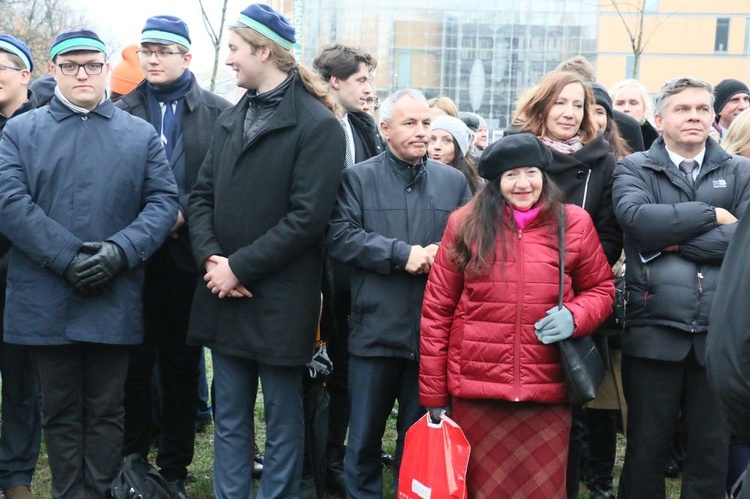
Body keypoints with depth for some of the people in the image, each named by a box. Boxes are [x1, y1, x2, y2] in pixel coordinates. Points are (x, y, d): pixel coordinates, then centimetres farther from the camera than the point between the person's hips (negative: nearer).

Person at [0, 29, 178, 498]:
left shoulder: (141, 135, 10)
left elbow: (164, 201, 1)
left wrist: (120, 250, -16)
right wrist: (67, 258, -16)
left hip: (114, 299, 0)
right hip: (45, 299, 0)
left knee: (106, 410, 7)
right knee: (61, 411, 9)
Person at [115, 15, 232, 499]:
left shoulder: (218, 112, 2)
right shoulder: (122, 110, 7)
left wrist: (184, 213, -15)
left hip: (187, 256, -1)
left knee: (181, 366, 8)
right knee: (134, 364, 5)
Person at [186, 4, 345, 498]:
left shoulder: (317, 124, -10)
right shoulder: (231, 119, 12)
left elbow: (307, 217, -16)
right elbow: (202, 196, 10)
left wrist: (239, 267, -15)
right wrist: (211, 257, -7)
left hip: (281, 302, -6)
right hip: (225, 293, 6)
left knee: (283, 419, 7)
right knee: (229, 416, 14)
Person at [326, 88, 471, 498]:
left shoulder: (453, 181, 10)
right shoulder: (358, 178, 2)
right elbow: (340, 237, -10)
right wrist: (402, 254, -16)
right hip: (375, 329, -2)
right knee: (364, 436, 7)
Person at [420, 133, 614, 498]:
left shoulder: (574, 224, 4)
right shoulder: (465, 224, 2)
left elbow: (601, 289, 13)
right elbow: (437, 310, 3)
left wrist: (573, 316, -11)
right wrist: (433, 394, 1)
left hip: (547, 393, 0)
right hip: (475, 391, 0)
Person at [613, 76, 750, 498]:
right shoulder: (634, 169, 6)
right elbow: (638, 218, -15)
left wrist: (673, 243, -10)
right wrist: (713, 215, -8)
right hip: (654, 332, -1)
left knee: (713, 450, 11)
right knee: (646, 448, 8)